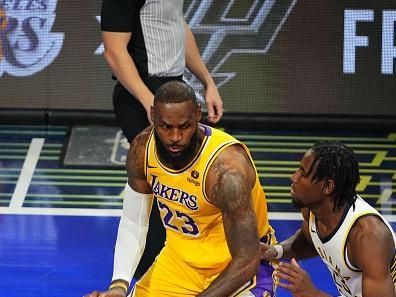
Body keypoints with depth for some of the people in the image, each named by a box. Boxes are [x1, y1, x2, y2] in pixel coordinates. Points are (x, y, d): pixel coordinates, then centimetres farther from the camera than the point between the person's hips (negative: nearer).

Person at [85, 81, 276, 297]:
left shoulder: (226, 167, -33)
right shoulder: (142, 149, -15)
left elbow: (246, 260, -31)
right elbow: (132, 223, -2)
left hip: (240, 266, -6)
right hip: (180, 258, 6)